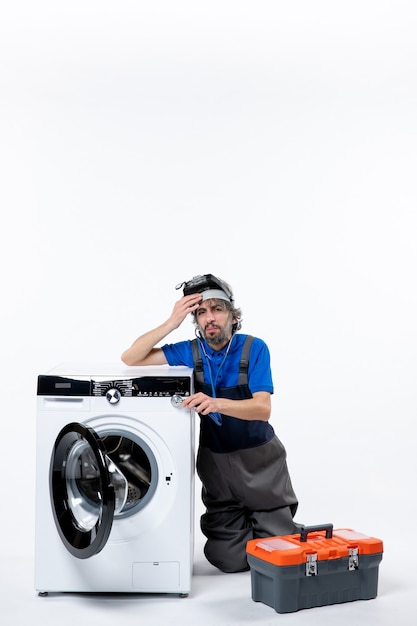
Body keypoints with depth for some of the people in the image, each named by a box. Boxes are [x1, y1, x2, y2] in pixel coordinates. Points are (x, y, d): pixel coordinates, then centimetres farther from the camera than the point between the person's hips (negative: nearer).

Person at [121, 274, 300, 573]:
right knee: (229, 559, -1)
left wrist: (217, 404, -43)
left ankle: (280, 525, 31)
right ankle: (238, 523, 30)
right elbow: (130, 358, -10)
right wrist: (172, 322, -21)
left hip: (260, 460, -2)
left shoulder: (254, 348, -15)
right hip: (216, 461, 2)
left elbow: (262, 409, -25)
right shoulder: (191, 352, -6)